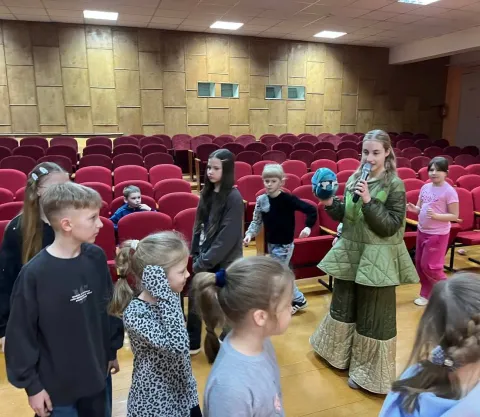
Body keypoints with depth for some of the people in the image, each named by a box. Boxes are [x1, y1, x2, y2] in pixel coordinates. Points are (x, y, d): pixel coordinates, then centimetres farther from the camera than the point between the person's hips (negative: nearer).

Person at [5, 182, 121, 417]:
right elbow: (20, 334, -12)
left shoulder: (96, 258, -9)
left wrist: (111, 351, 10)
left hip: (95, 374, 4)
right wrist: (31, 384, -5)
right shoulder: (34, 274, -21)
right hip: (56, 384, -4)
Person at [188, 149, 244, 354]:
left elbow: (227, 237, -19)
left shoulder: (233, 198, -17)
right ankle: (192, 344, 29)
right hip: (204, 257, 6)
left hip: (225, 261, -6)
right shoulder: (207, 193, 3)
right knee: (195, 300, 11)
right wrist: (196, 255, 2)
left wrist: (204, 262, -17)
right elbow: (199, 225, 9)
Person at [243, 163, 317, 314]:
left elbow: (311, 209, -16)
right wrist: (250, 234, -10)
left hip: (285, 245, -6)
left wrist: (308, 227, -26)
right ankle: (298, 300, 36)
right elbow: (256, 221, 5)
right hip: (271, 244, 6)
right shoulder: (261, 200, -4)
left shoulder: (288, 199, -18)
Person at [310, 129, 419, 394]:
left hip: (377, 259, -5)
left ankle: (368, 371, 27)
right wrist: (330, 204, -10)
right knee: (343, 307, 20)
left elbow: (391, 226, -16)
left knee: (373, 317, 7)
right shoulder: (354, 178, 3)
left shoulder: (395, 185, -12)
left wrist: (369, 201, -25)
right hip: (350, 253, 6)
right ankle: (339, 353, 44)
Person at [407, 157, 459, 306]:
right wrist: (413, 208, -12)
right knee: (419, 263, 12)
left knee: (429, 265, -2)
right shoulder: (425, 187, 3)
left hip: (438, 234, -7)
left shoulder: (449, 191, -16)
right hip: (422, 231, 7)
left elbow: (454, 216, -14)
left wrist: (436, 216, -28)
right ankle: (426, 294, 28)